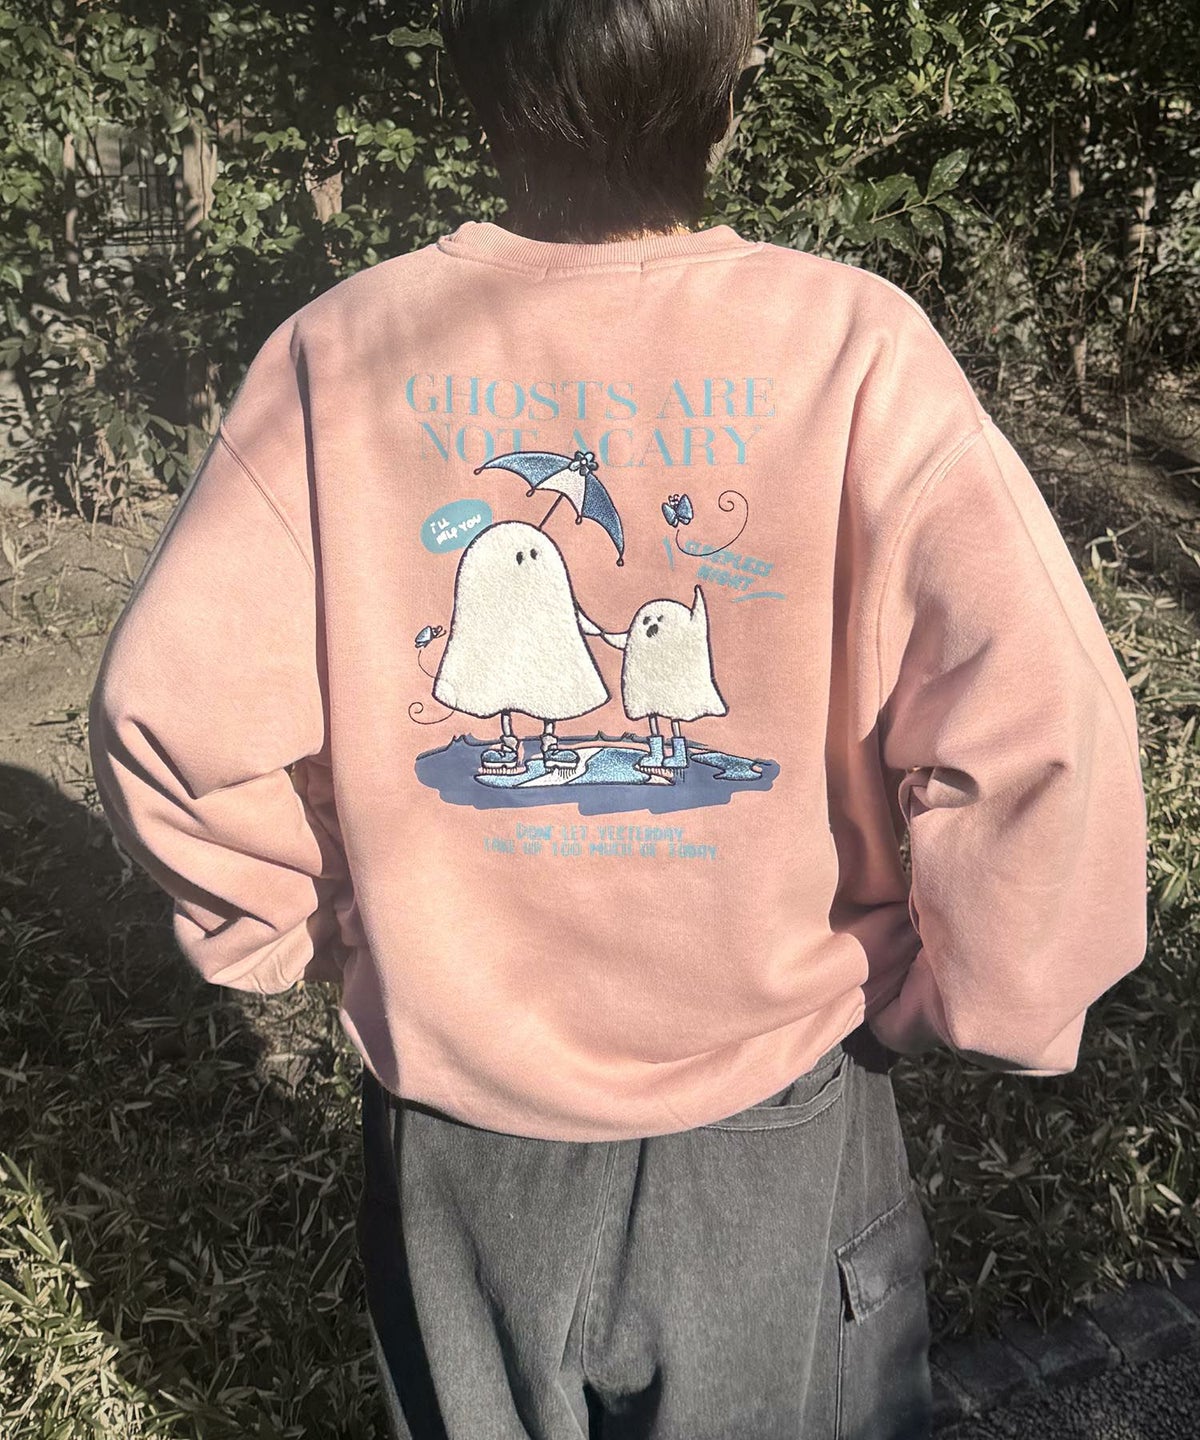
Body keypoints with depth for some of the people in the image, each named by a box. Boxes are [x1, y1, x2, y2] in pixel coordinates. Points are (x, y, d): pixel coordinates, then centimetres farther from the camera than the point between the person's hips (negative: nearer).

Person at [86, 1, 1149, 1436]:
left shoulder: (338, 354, -11)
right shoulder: (852, 347, -17)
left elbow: (170, 707, -14)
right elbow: (1040, 725, -23)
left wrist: (294, 924, 4)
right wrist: (967, 994, -6)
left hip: (456, 1105, 2)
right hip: (770, 1119, -1)